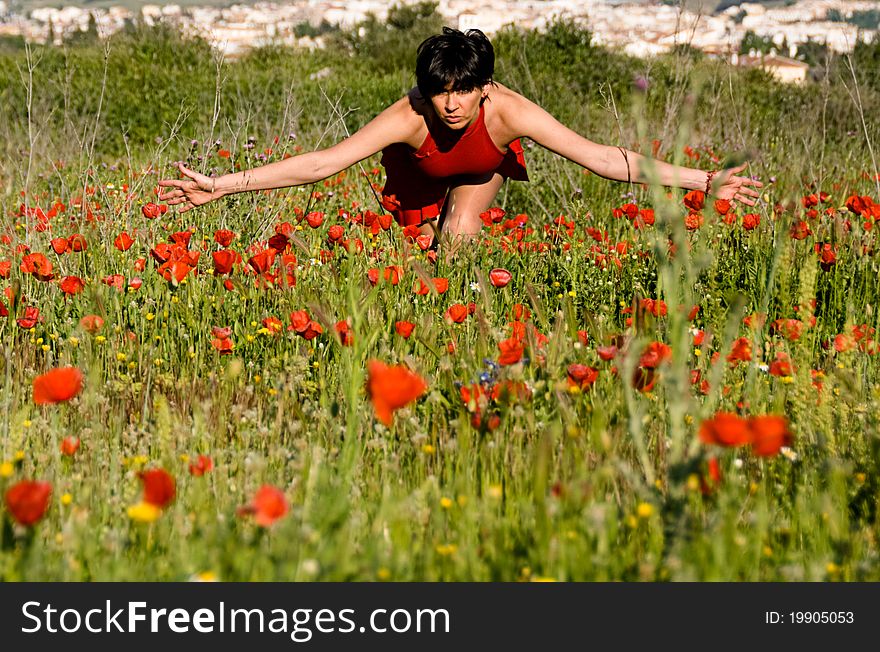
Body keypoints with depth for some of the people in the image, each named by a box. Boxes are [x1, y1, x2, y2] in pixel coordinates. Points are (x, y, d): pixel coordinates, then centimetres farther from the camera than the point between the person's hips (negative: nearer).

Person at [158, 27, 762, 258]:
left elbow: (599, 156, -41)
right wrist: (220, 186, -53)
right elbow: (319, 163, -46)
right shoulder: (409, 117, -43)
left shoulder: (508, 110, -41)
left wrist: (703, 181, -45)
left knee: (460, 234, -23)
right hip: (418, 176, 0)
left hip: (483, 168, 0)